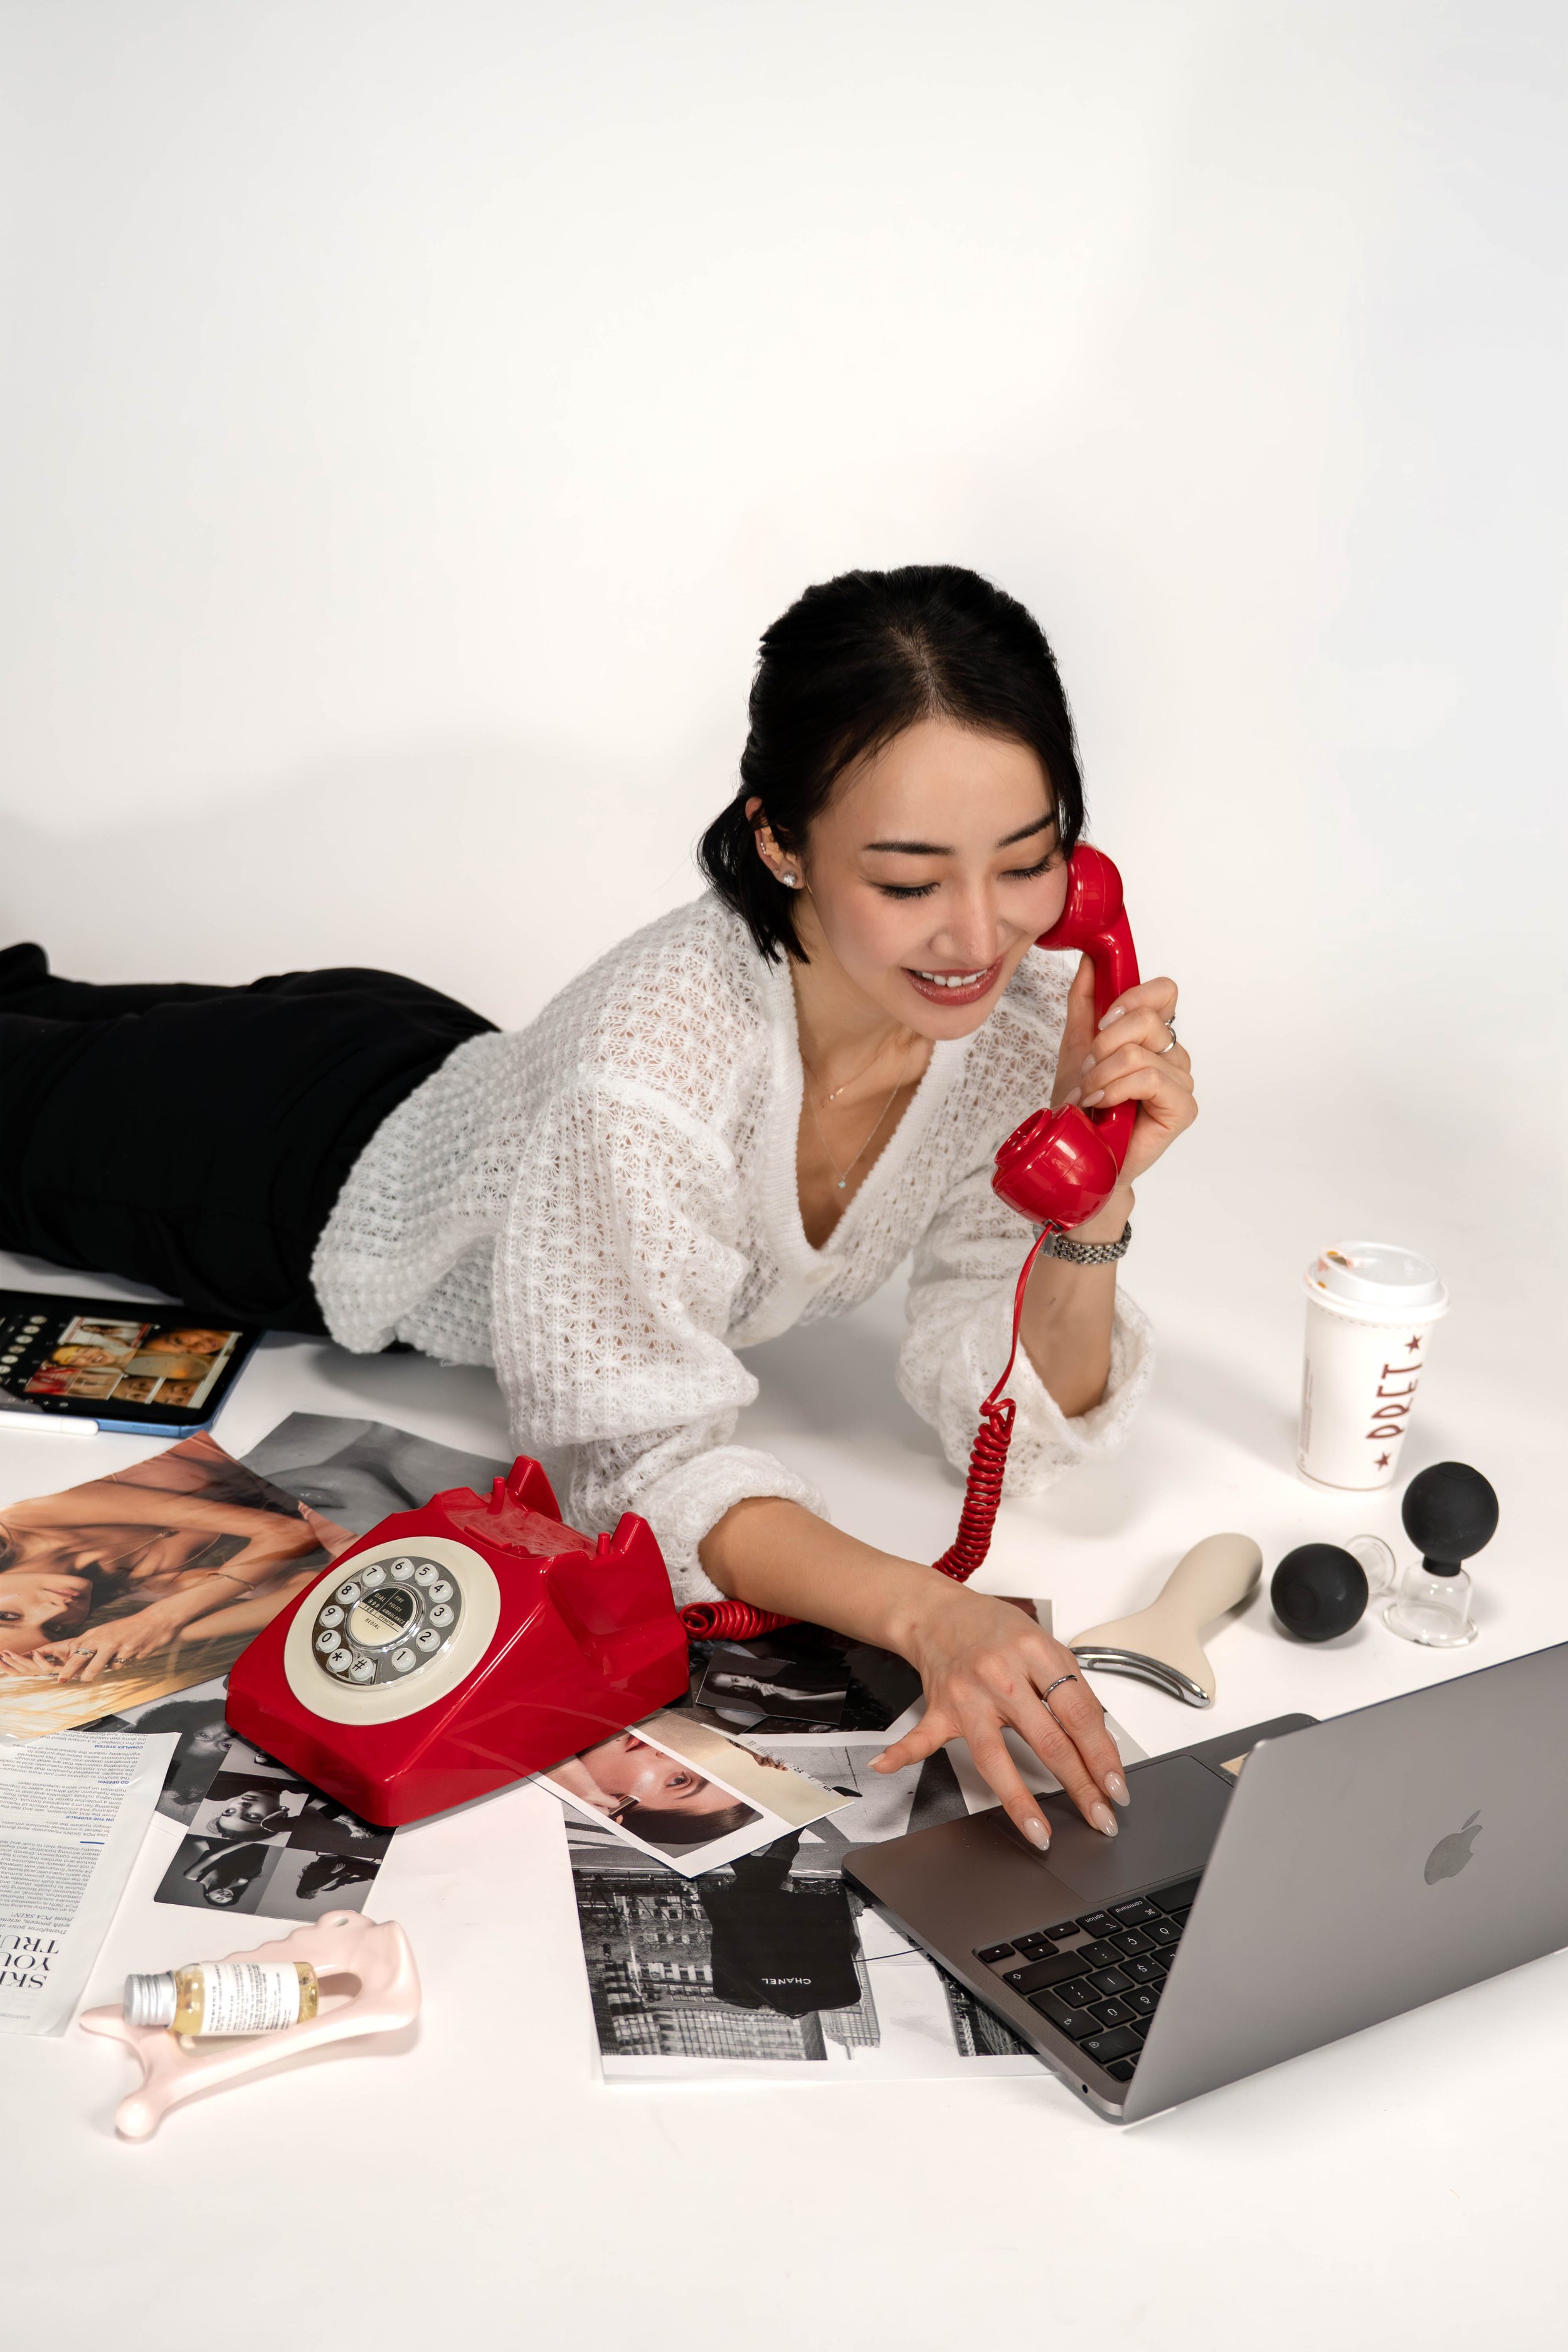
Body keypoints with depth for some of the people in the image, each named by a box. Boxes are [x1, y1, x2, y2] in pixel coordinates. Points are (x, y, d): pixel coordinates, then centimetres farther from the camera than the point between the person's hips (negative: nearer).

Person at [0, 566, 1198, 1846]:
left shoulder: (1027, 1023, -28)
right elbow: (650, 1456, -38)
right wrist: (918, 1609, -53)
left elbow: (1020, 1424, -23)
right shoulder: (651, 1055, -45)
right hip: (330, 1182, -5)